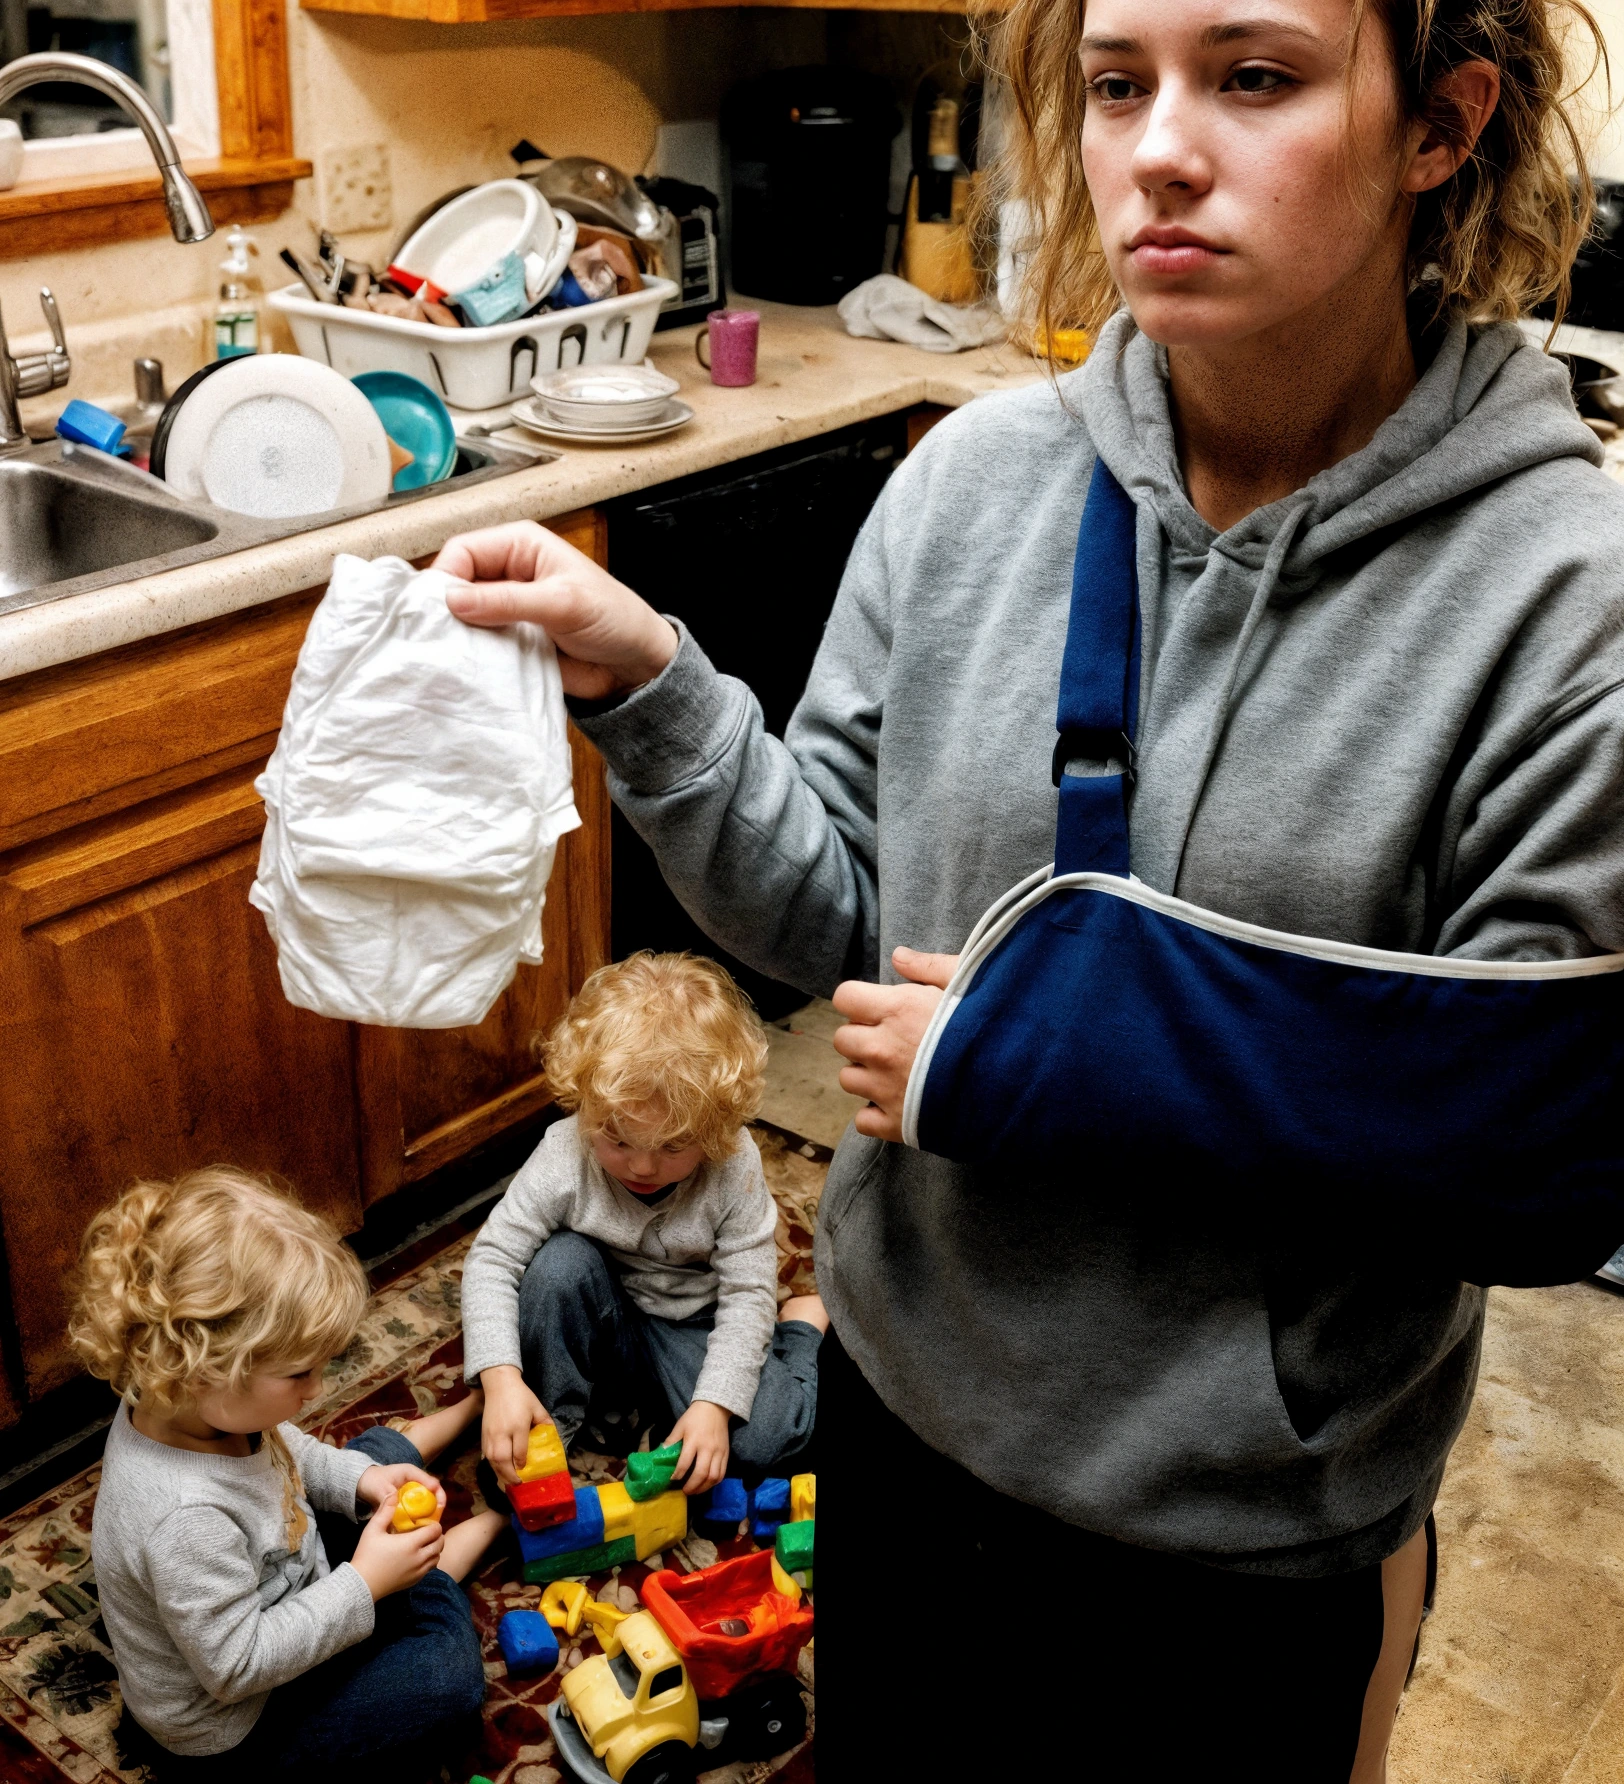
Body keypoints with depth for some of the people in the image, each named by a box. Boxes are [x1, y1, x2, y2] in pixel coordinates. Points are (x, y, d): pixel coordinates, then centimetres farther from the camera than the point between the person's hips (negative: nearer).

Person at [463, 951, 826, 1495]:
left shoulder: (733, 1167, -23)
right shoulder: (565, 1155, -24)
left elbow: (747, 1291, -18)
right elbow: (491, 1258, -21)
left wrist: (714, 1404, -29)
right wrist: (501, 1379, -34)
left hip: (696, 1334, -1)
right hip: (604, 1325, 1)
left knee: (765, 1439, -22)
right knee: (560, 1262, -29)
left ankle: (804, 1322, 12)